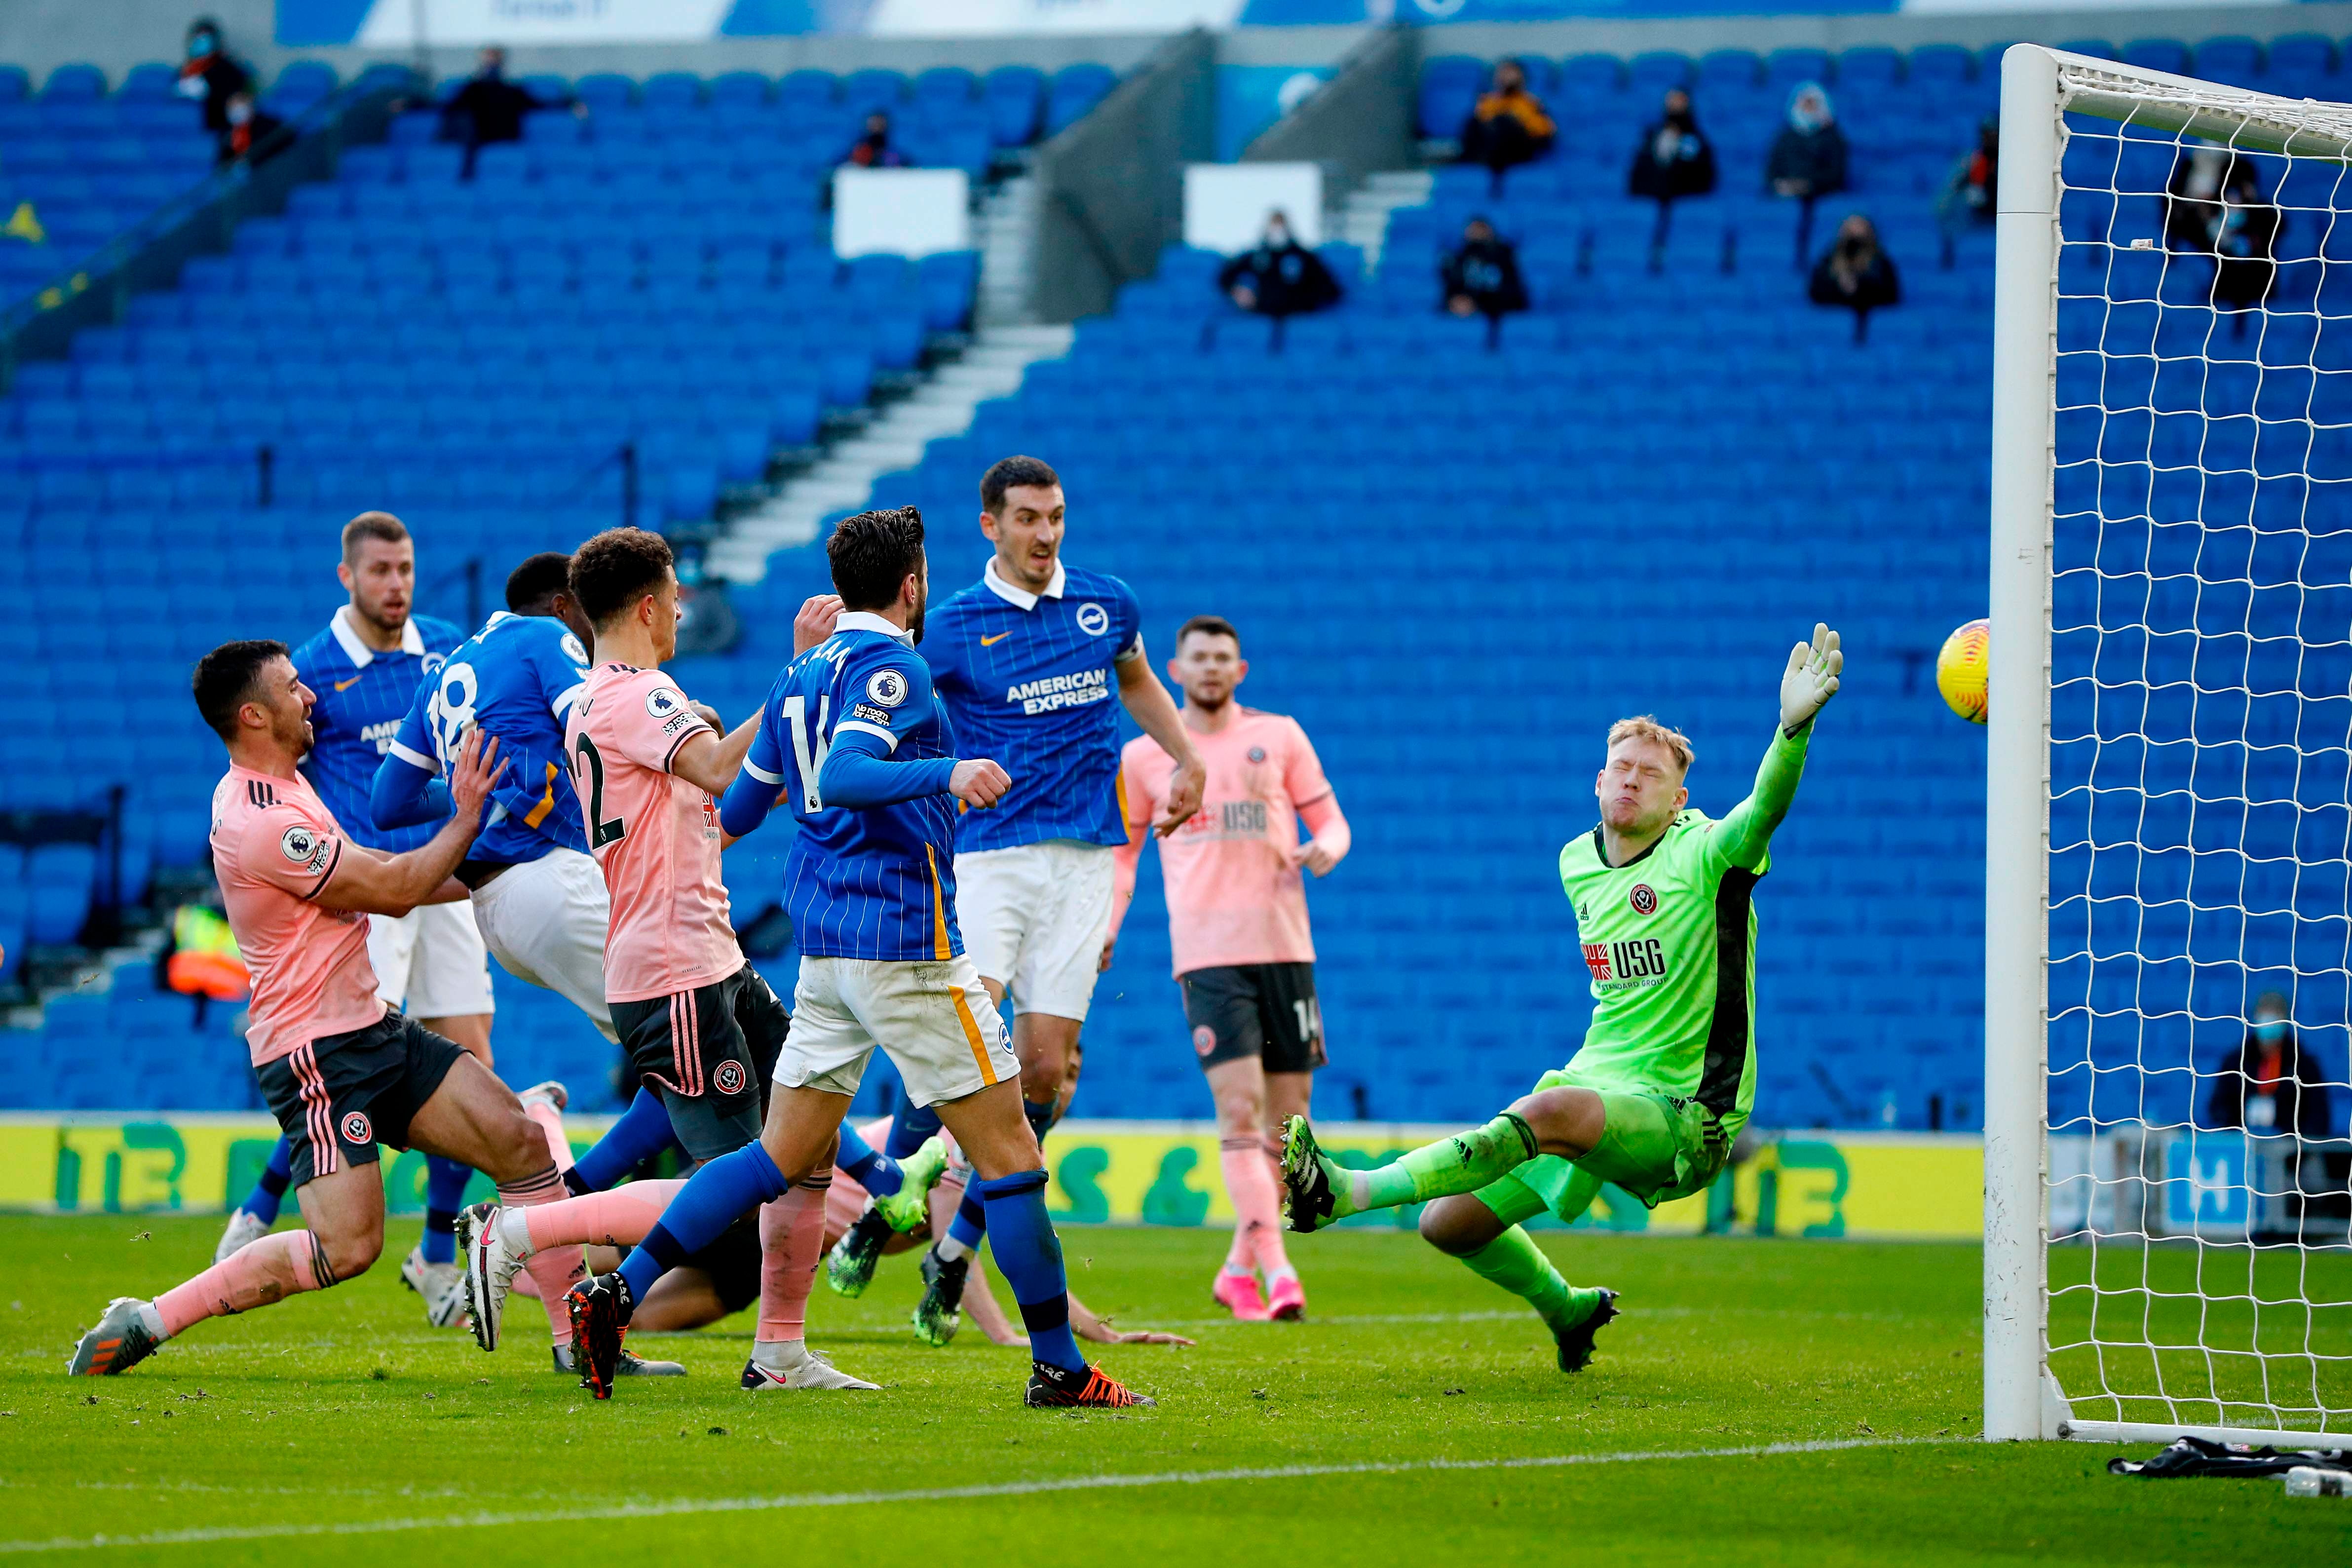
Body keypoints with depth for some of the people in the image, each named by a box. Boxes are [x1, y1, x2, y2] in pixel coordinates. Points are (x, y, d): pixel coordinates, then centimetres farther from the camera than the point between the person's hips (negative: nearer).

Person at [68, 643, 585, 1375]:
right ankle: (146, 1321, -6)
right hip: (315, 1053, -10)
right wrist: (466, 818, -1)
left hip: (372, 1028, 10)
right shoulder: (259, 822, -21)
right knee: (347, 1246, -16)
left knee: (521, 1142, 1)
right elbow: (393, 888, -14)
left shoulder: (282, 787, 12)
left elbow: (380, 884, 23)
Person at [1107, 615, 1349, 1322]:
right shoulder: (1144, 756, 9)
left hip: (1285, 945, 2)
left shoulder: (1279, 736, 10)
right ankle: (1275, 1270, -21)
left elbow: (1330, 821, 13)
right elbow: (1122, 848, 19)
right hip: (1207, 952, -2)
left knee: (1289, 1117, 4)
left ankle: (1239, 1270, 20)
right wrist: (1105, 928, 5)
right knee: (1240, 1107, -16)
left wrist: (1324, 851, -10)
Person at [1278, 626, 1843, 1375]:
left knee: (1549, 1113, -37)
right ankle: (1567, 1309, 30)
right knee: (1449, 1223, 1)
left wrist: (1793, 728, -49)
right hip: (1593, 1087, 8)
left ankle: (1344, 1192, -39)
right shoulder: (1578, 862, 10)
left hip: (1686, 1115, -8)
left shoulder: (1704, 856, -10)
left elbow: (1765, 809, -33)